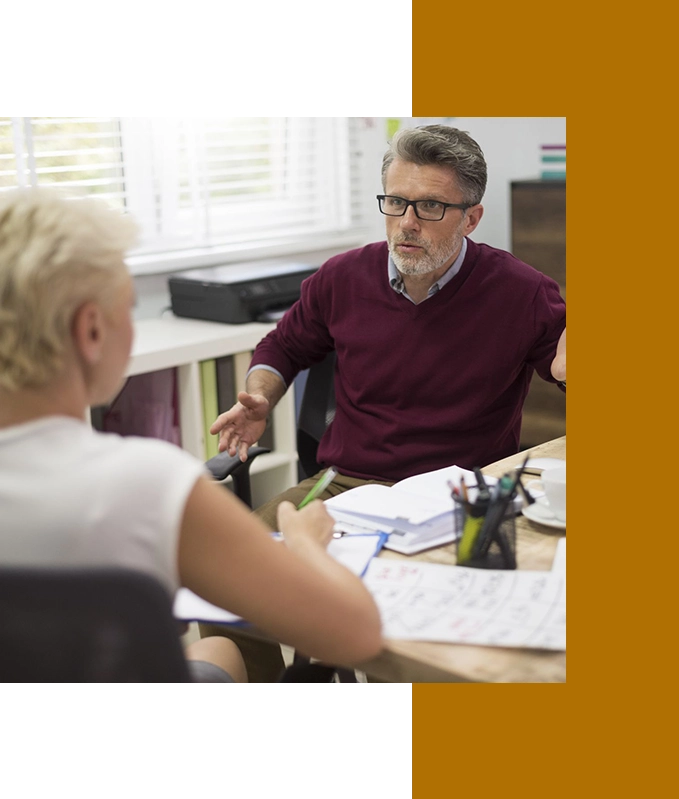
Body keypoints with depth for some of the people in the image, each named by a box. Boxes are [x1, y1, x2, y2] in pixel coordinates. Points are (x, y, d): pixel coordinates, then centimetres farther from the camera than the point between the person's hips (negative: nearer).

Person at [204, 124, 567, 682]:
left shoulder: (523, 294, -5)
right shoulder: (343, 278, 4)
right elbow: (284, 347, 24)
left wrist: (571, 373, -19)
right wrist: (260, 400, 4)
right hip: (342, 485, 3)